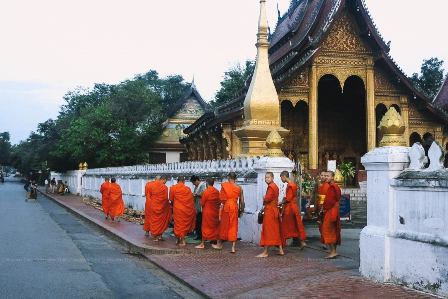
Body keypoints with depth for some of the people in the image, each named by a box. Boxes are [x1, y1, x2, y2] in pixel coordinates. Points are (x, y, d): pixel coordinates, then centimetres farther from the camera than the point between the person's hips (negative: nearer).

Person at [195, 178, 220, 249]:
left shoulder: (206, 192, -15)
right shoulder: (217, 191, 0)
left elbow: (202, 203, -9)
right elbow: (219, 202, 8)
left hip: (207, 212, -5)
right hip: (215, 212, 5)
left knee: (206, 227, 1)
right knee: (215, 226, 13)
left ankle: (203, 244, 2)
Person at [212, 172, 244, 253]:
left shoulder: (224, 185, -5)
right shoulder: (239, 188, 1)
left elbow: (221, 198, -6)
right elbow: (242, 201, 4)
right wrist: (240, 209, 18)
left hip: (226, 207, -1)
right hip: (235, 208, 1)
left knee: (223, 225, 13)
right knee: (233, 226, 7)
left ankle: (219, 244, 28)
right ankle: (233, 247, 3)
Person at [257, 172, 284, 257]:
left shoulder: (271, 187, -15)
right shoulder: (275, 186, 16)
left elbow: (267, 199, -21)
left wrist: (264, 198, -2)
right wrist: (265, 199, 6)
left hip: (270, 210, -10)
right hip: (275, 209, 10)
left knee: (267, 230, -7)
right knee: (276, 230, 12)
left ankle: (265, 252, -5)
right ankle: (280, 250, 15)